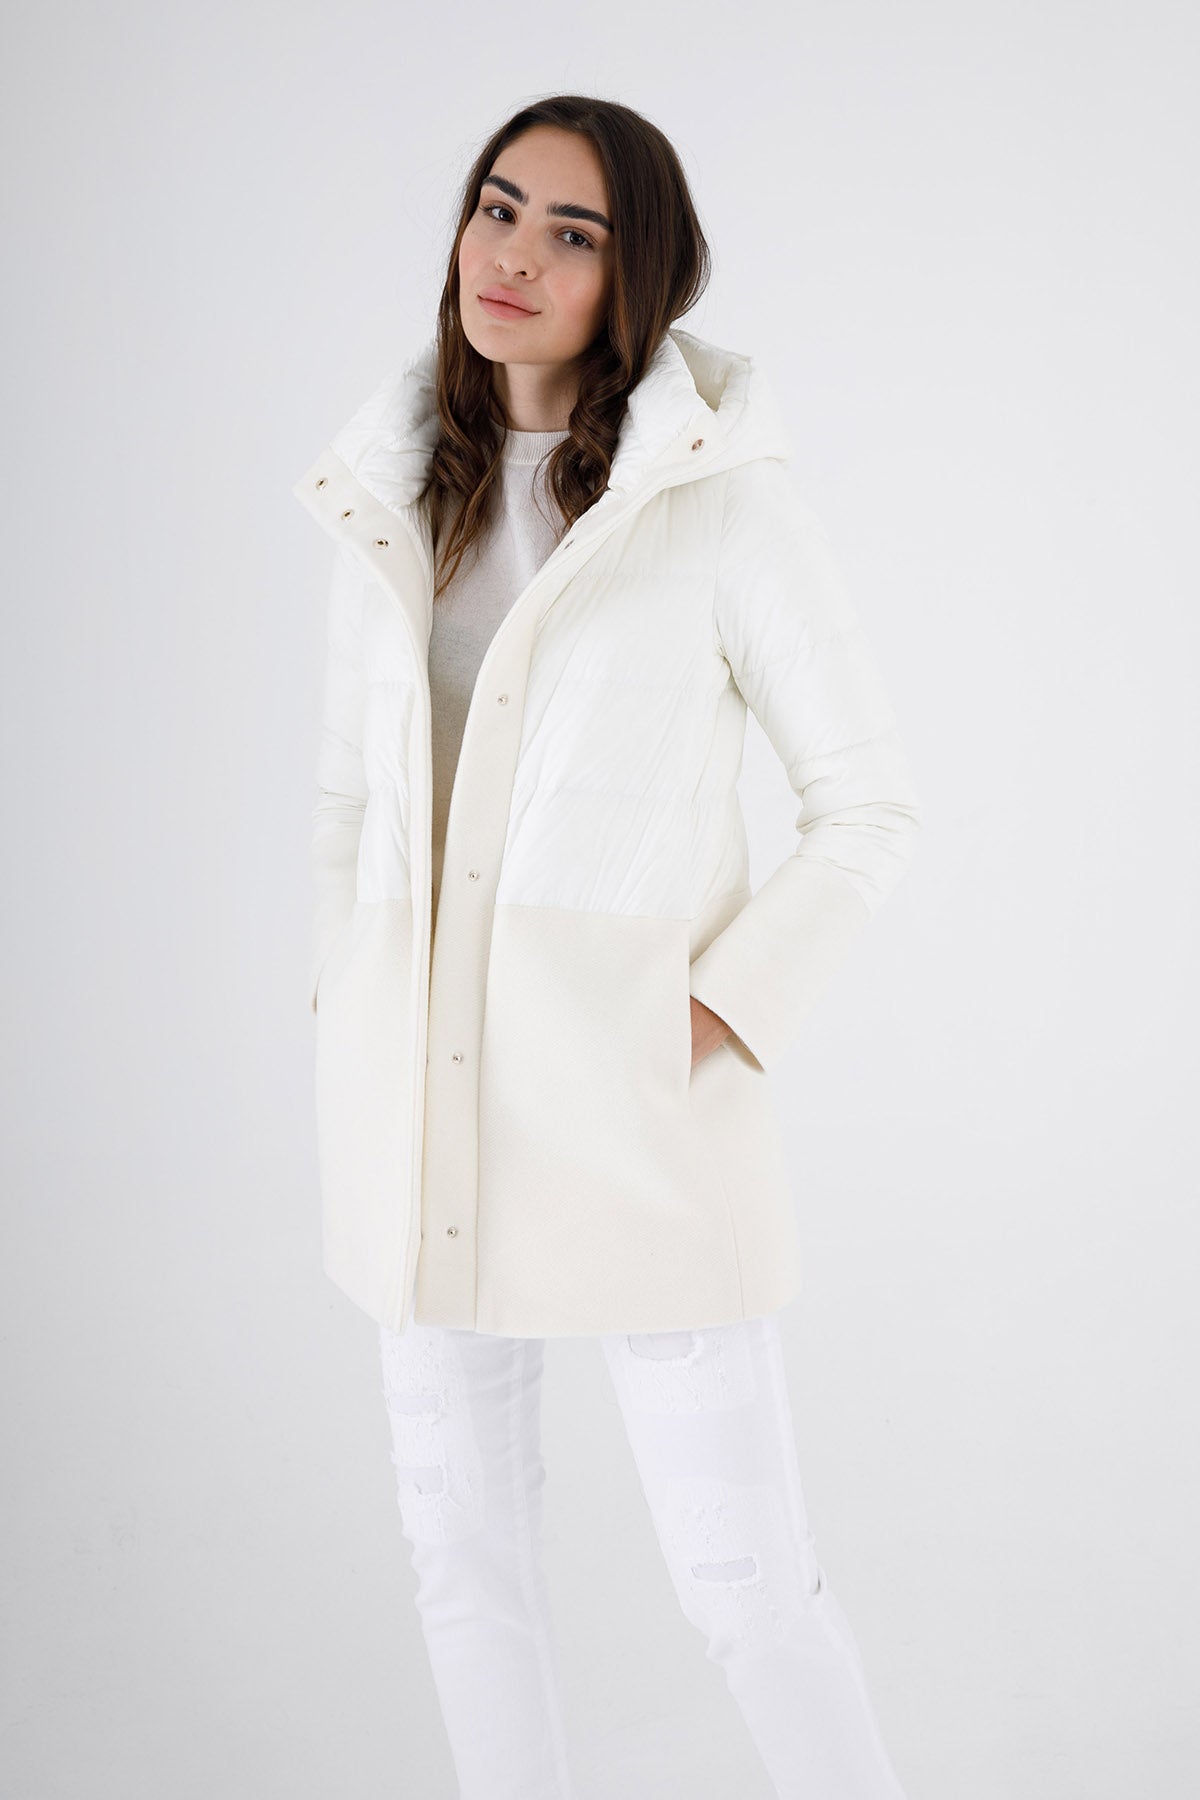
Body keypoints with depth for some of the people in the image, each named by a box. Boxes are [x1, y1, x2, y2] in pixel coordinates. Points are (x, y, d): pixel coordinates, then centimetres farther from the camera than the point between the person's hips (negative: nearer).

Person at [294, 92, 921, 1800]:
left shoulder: (724, 499, -7)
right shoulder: (394, 499, 8)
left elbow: (867, 802, -3)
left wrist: (724, 1018, -13)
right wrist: (347, 1023, 8)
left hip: (637, 1090, -5)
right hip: (425, 1092, 5)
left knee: (743, 1573, 2)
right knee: (466, 1539, 15)